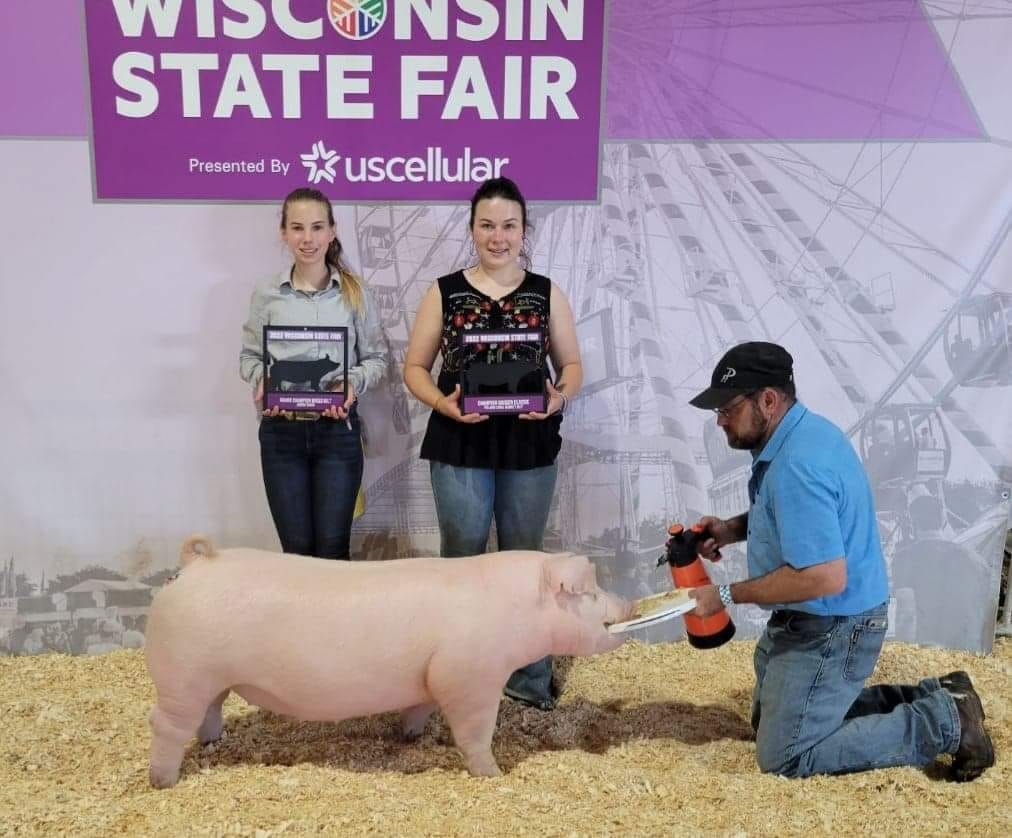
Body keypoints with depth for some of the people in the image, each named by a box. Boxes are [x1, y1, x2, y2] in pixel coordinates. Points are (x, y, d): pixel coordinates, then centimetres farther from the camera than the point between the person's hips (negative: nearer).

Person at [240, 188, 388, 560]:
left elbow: (376, 358, 4)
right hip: (281, 433, 1)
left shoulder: (354, 292, -1)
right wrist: (262, 381, -13)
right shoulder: (266, 294, 0)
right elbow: (249, 356, 8)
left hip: (337, 430, 0)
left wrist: (353, 384, -15)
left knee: (333, 549, 4)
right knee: (296, 548, 8)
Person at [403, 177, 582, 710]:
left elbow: (572, 364, 9)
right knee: (460, 561, 8)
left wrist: (560, 397, -13)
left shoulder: (547, 294, 5)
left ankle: (528, 677, 23)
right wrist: (441, 403, -16)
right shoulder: (444, 293, 2)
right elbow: (415, 367, 3)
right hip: (460, 447, -1)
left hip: (530, 447, 1)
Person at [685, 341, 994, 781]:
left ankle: (944, 722, 2)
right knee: (769, 721, 23)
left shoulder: (796, 465, -30)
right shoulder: (802, 431, 2)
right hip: (808, 620, 10)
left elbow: (825, 577, -33)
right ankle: (930, 697, 20)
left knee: (784, 756, -2)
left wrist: (728, 596, -24)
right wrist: (734, 528, 2)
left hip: (832, 629, -10)